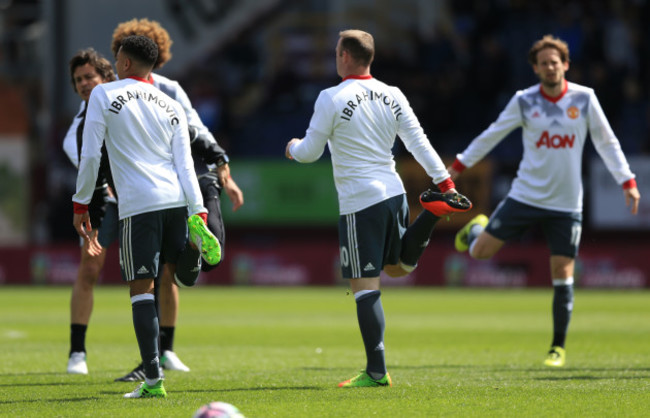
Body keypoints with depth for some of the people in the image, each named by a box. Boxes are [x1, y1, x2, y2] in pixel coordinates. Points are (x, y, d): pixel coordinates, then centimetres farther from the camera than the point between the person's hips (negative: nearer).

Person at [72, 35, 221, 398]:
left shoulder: (104, 94, 4)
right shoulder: (172, 107, 14)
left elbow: (90, 155, -1)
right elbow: (185, 164, 5)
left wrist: (81, 204, 6)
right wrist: (198, 214, -1)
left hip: (138, 205, -4)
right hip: (177, 200, 4)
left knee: (142, 287, -3)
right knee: (180, 273, 24)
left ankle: (153, 380, -8)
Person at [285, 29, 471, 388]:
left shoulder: (332, 99, -11)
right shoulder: (392, 96, 7)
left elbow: (309, 153, -5)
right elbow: (419, 143, 5)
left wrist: (293, 147, 18)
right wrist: (446, 183, 7)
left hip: (359, 203, -6)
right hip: (394, 193, 6)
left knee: (364, 286, -5)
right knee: (399, 266, 27)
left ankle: (376, 372, -7)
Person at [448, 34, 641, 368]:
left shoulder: (584, 99, -3)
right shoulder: (524, 101, -3)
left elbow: (606, 142, 4)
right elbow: (492, 135, 8)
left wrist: (627, 182, 0)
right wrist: (459, 165, 11)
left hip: (566, 203, -1)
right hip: (526, 195, 1)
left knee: (562, 274, -4)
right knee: (479, 252, -4)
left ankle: (559, 348, 8)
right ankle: (476, 229, 35)